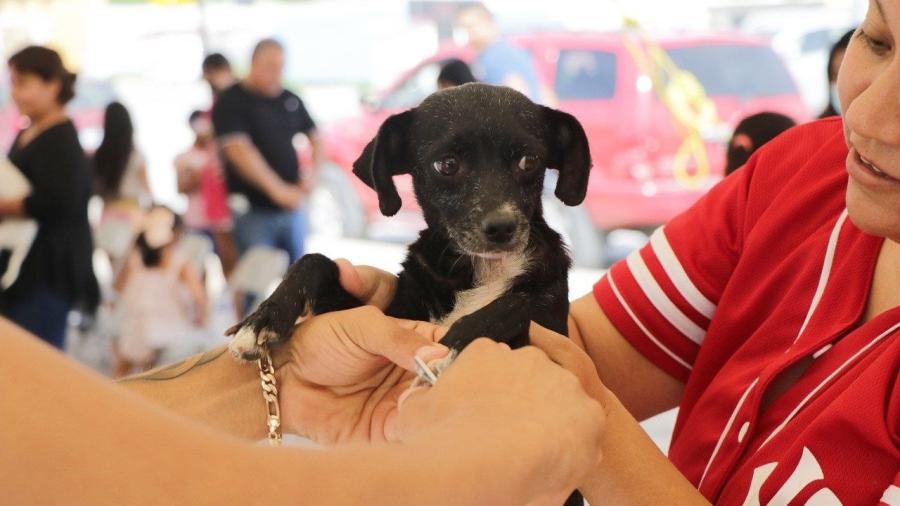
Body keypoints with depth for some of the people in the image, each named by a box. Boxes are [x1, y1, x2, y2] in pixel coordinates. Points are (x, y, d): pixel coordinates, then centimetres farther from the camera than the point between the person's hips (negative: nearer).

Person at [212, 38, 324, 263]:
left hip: (292, 208, 5)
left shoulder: (291, 100, 11)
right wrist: (278, 189, -24)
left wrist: (312, 175, -3)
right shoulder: (231, 102, -6)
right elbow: (240, 151, -17)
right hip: (253, 211, -5)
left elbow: (316, 139, 17)